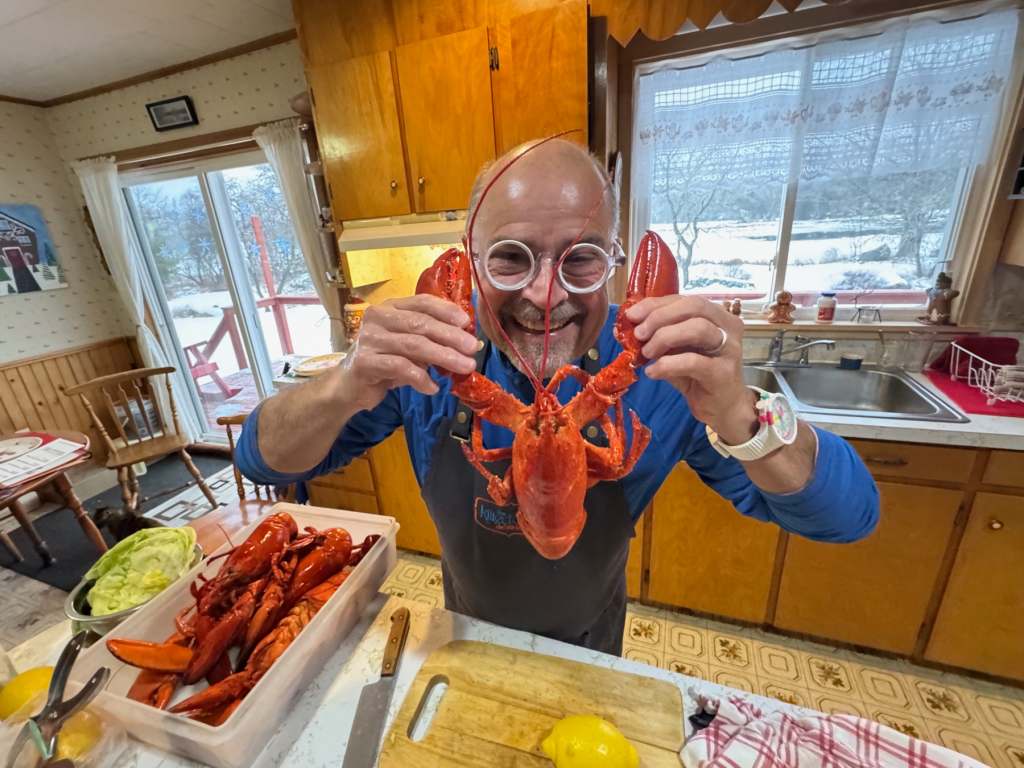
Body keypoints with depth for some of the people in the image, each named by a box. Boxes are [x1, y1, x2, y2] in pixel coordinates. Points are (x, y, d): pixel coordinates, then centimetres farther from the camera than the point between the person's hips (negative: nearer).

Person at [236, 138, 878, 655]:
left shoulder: (662, 370, -30)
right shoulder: (424, 360, -28)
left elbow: (849, 517, -26)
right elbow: (263, 462, -24)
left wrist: (736, 418, -47)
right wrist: (345, 390, -46)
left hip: (587, 637, 0)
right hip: (470, 625, 2)